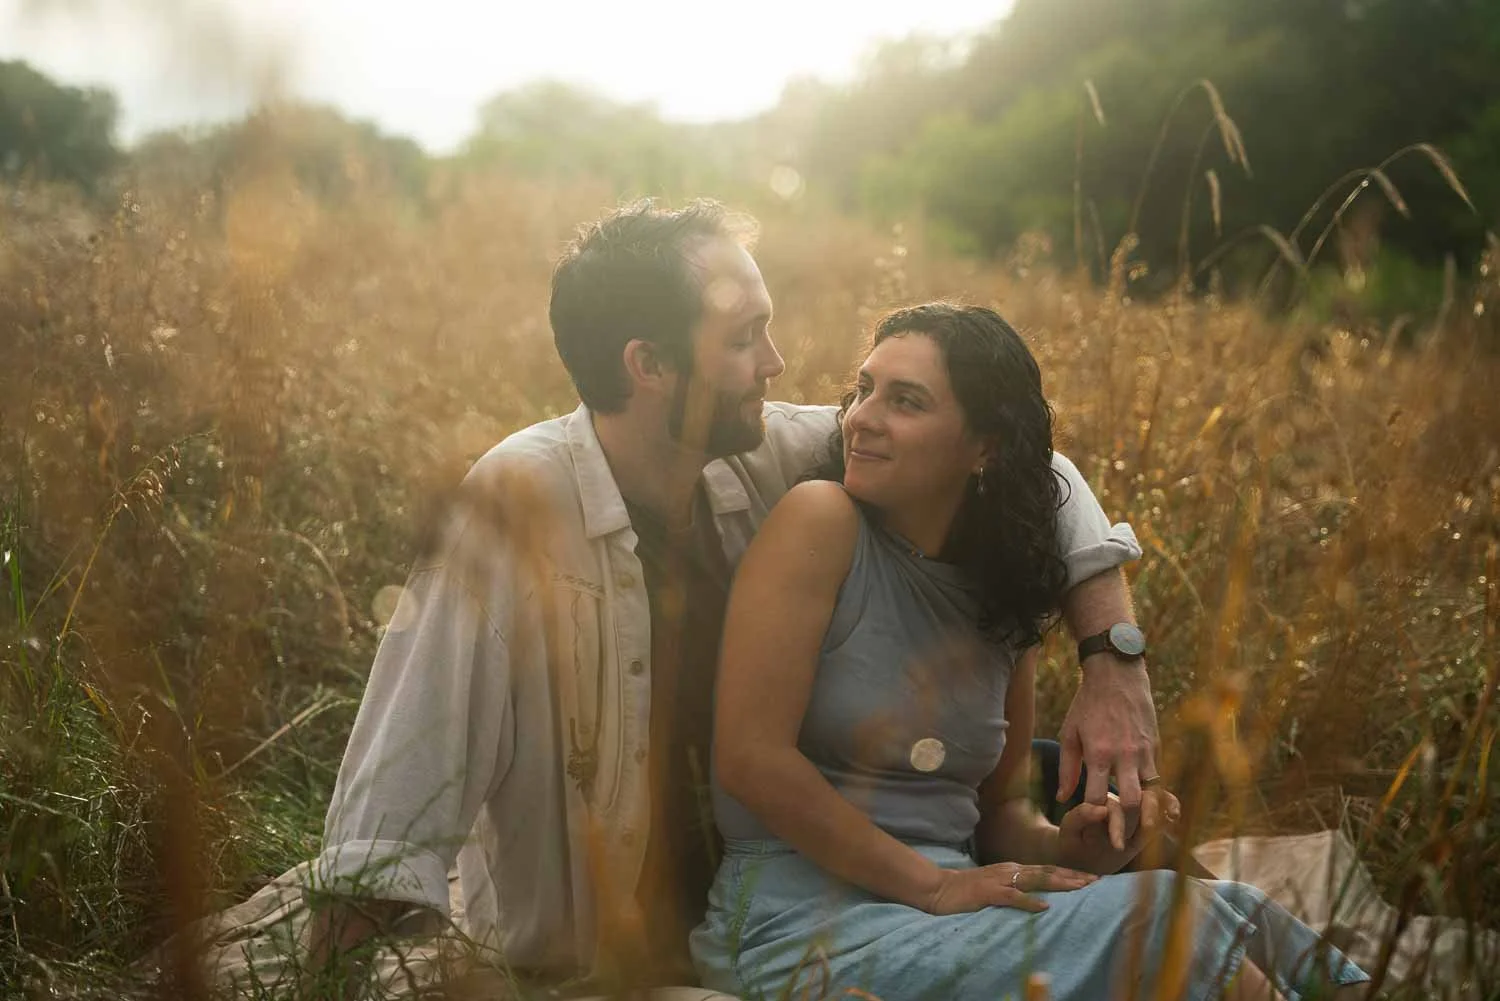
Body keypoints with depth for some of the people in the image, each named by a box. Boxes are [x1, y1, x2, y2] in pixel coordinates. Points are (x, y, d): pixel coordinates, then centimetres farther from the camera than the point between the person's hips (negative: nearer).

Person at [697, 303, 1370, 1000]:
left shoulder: (1003, 601, 9)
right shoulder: (821, 520, -9)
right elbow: (750, 756, -16)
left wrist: (1060, 847, -6)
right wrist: (931, 883, -15)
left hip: (944, 912, 6)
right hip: (807, 913, -6)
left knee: (1234, 911, -14)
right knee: (1170, 921, -19)